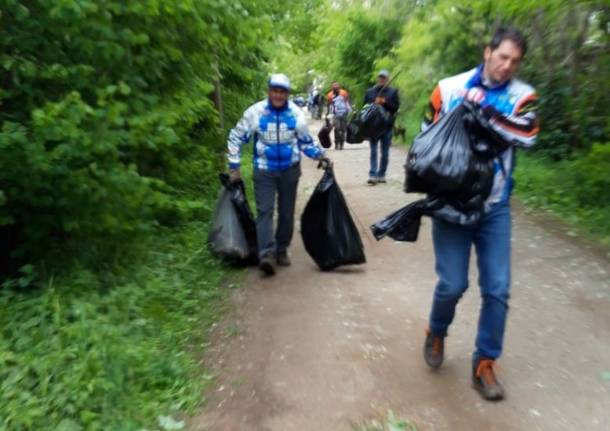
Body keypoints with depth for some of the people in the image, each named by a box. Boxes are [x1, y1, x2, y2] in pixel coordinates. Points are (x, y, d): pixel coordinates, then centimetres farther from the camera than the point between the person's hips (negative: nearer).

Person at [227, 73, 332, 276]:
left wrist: (320, 155, -6)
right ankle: (267, 254, -17)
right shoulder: (255, 111, -9)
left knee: (287, 212, 9)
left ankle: (282, 250, 23)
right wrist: (234, 166, -5)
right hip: (264, 170, -2)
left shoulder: (296, 113, -3)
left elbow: (305, 141, 10)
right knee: (265, 211, -12)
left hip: (290, 169, 2)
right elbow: (236, 137, -1)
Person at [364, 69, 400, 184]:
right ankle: (372, 175, -5)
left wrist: (385, 102, -15)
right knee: (373, 151, -3)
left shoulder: (393, 92, 5)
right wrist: (375, 103, -12)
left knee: (385, 152, 6)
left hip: (387, 125, 0)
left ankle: (381, 174, 16)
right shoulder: (370, 91, 8)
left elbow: (396, 107, -3)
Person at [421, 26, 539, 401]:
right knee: (453, 284, -1)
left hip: (495, 207, 2)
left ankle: (484, 364, 20)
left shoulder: (522, 96, 3)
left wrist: (486, 111, -21)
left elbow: (527, 135, -16)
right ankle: (437, 334, 31)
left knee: (497, 288, 2)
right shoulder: (450, 88, 0)